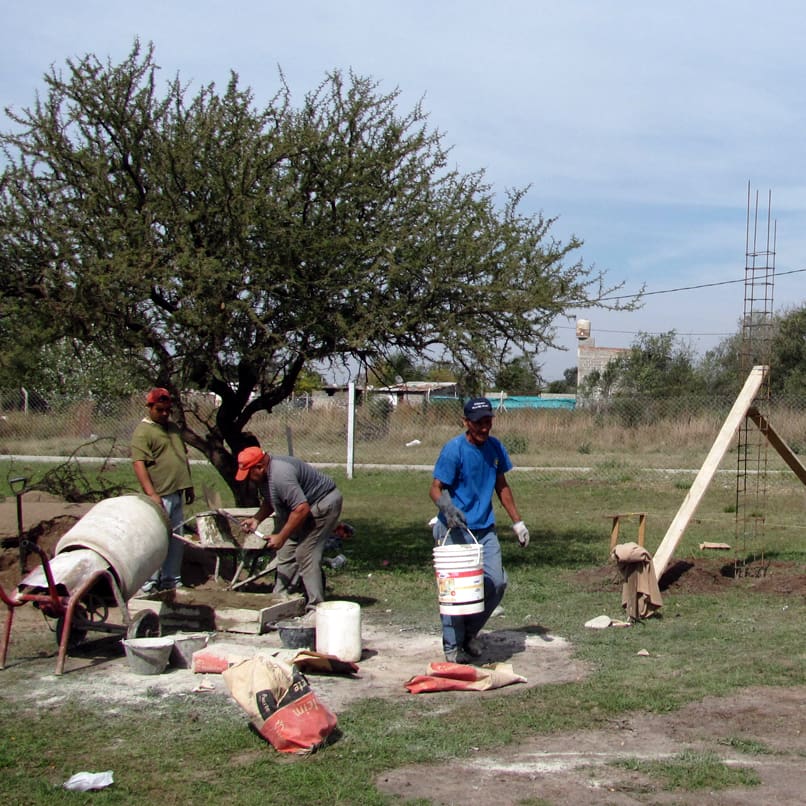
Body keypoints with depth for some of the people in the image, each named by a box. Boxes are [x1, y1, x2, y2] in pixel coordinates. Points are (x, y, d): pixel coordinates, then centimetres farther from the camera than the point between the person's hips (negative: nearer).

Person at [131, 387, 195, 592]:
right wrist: (151, 494, -25)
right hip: (161, 496, -8)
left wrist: (189, 486, 23)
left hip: (177, 493, 8)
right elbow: (138, 463, -18)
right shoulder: (143, 431, -9)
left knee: (177, 540, 12)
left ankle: (171, 580, 21)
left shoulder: (173, 427, 18)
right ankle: (150, 584, 0)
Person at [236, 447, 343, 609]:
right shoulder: (264, 475, 1)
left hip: (324, 503, -11)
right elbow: (270, 501, 17)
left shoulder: (281, 475, -31)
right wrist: (256, 519, -1)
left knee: (305, 555, -15)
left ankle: (316, 607, -11)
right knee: (286, 551, 9)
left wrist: (281, 537, -26)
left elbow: (302, 509, -34)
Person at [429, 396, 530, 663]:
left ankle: (470, 633, 20)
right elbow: (436, 488, -13)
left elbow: (502, 486, 18)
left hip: (485, 529, 6)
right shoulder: (453, 450, -12)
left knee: (496, 583, -1)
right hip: (455, 530, -5)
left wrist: (518, 523, 18)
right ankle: (453, 646, 11)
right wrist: (446, 506, -34)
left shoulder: (495, 448, 7)